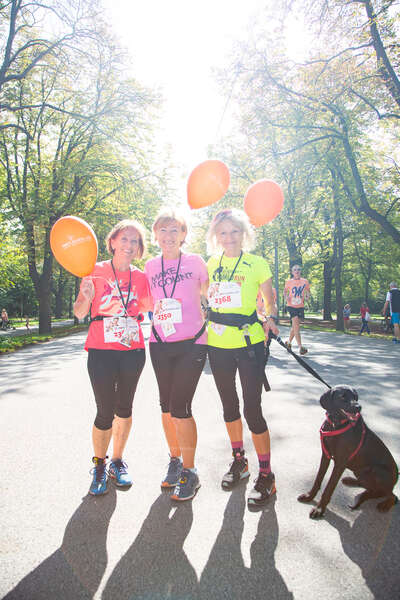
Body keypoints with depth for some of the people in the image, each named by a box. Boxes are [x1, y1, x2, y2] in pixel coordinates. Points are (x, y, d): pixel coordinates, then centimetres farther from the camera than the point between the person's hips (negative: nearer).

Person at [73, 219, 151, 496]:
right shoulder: (96, 271, -1)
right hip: (102, 351, -3)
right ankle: (100, 465, 23)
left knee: (124, 408, 12)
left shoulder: (140, 277, 6)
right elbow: (79, 313, -2)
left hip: (133, 351, 3)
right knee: (105, 413, -2)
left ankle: (118, 461, 32)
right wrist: (86, 296, -22)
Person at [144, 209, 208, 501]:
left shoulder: (195, 262, -2)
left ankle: (189, 472, 11)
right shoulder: (150, 266, 8)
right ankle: (175, 460, 33)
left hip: (191, 343, -4)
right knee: (167, 405, 12)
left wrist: (203, 324, -1)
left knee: (180, 407, -7)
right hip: (161, 344, 4)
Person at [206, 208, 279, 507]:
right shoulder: (211, 264, 7)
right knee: (229, 404, 16)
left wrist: (270, 319, -18)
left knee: (252, 409, -5)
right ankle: (239, 460, 37)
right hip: (218, 346, 5)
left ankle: (266, 475, 14)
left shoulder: (257, 264, -3)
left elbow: (270, 302, 0)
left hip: (249, 344, -4)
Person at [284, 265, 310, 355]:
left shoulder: (305, 281, 5)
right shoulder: (289, 282, 1)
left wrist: (307, 296, -4)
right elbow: (285, 291, 14)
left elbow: (307, 291, 17)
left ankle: (289, 342, 34)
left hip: (300, 306, 3)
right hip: (291, 306, -3)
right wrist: (286, 297, -7)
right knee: (296, 324, -16)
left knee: (294, 326, 11)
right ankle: (301, 347, -17)